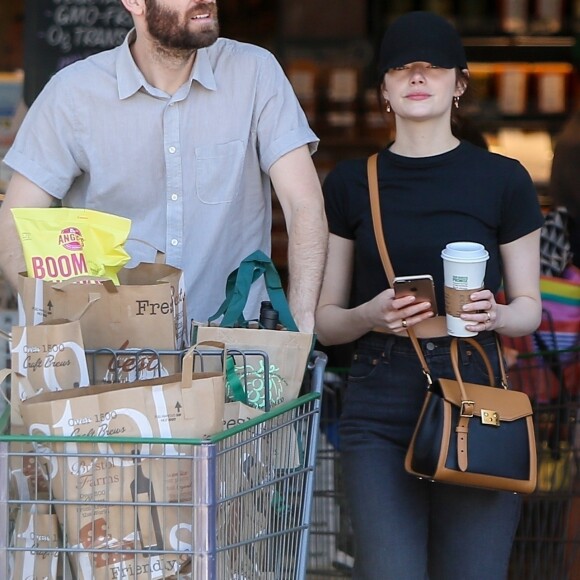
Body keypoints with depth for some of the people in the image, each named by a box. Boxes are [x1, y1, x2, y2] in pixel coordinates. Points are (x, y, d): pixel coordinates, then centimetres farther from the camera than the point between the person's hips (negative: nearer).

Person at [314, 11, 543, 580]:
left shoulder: (502, 180, 5)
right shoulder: (351, 183, 8)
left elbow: (529, 307, 11)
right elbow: (323, 319, 10)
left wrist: (494, 315, -12)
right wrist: (369, 316, -11)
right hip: (379, 407, 0)